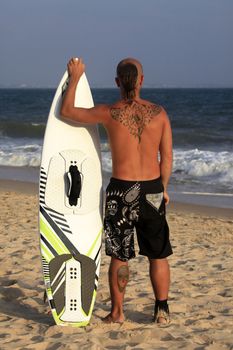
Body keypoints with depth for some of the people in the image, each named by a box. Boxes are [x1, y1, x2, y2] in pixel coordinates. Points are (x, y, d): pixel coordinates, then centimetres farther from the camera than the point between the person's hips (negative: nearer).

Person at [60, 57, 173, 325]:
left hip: (121, 190, -1)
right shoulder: (159, 113, -4)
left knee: (119, 255, 11)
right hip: (152, 190, 2)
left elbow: (66, 111, 1)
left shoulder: (109, 113, -10)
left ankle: (117, 312, 18)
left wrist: (75, 77, 11)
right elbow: (167, 158, 1)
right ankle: (162, 311, 17)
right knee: (158, 255, 13)